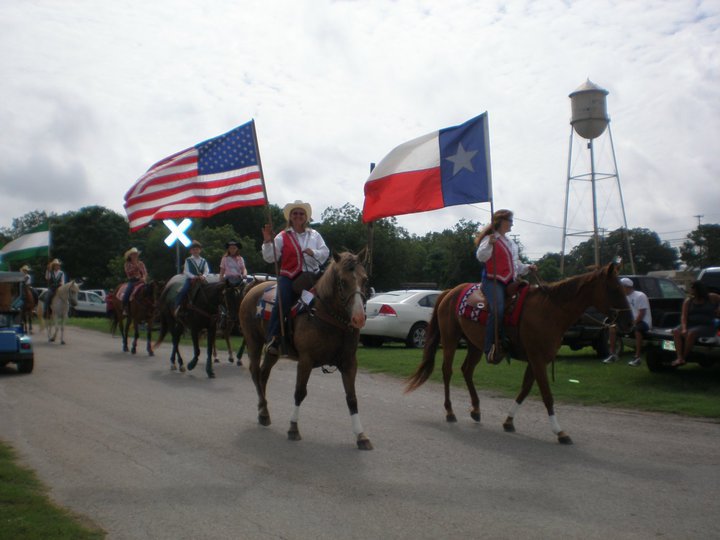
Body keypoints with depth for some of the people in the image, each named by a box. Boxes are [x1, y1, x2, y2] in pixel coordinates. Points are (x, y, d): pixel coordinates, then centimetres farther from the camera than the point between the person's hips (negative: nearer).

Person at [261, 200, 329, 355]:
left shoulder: (314, 235, 17)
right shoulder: (282, 237, 8)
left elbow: (325, 253, 10)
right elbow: (270, 258, 3)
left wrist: (314, 253, -8)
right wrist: (267, 242, -13)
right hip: (289, 276, -3)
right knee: (282, 303, -25)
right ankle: (272, 339, -22)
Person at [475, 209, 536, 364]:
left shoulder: (511, 243, 25)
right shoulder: (490, 239, -1)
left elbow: (516, 264, 31)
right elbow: (481, 256, -17)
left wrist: (527, 268, 16)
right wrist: (489, 244, -31)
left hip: (510, 282, 9)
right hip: (493, 281, -9)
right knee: (497, 310, -31)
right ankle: (490, 348, -29)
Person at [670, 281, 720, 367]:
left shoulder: (712, 298, 2)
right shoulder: (688, 301, 7)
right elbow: (683, 316, -2)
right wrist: (684, 328, -18)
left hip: (706, 326, -4)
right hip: (691, 324, 4)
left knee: (691, 333, -35)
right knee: (676, 331, -26)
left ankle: (684, 357, -25)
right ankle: (679, 358, -36)